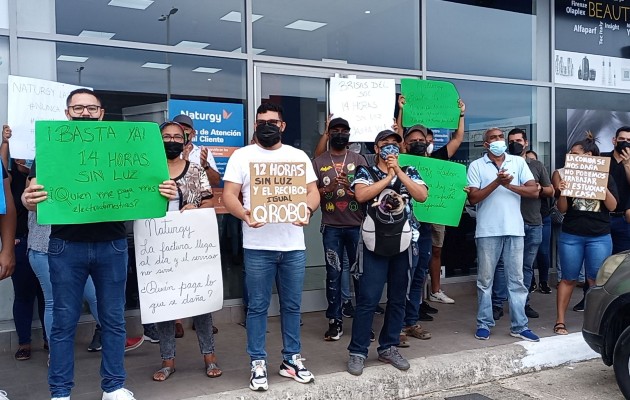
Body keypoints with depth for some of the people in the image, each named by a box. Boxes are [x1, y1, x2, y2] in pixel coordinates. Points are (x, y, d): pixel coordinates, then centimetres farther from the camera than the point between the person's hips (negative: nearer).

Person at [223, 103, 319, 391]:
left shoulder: (298, 156, 11)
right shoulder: (242, 156, 3)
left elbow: (313, 191, 7)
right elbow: (229, 194, -3)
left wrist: (307, 209, -16)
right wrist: (243, 214, -24)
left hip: (294, 245, 3)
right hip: (257, 246, -2)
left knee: (292, 305, 11)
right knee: (257, 307, 4)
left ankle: (291, 359, 25)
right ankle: (258, 363, 15)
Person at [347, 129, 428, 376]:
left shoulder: (409, 172, 11)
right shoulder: (366, 172, 4)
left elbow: (422, 196, -6)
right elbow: (361, 195, -16)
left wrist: (399, 172, -10)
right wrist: (388, 176, -11)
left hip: (404, 243, 3)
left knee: (398, 299, 9)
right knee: (367, 299, -5)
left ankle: (388, 348, 22)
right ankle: (357, 352, 4)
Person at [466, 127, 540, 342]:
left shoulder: (518, 162, 8)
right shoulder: (476, 166, 2)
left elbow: (534, 191, 1)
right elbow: (473, 198, -7)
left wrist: (509, 185, -12)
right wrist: (497, 182, -16)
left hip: (514, 229, 2)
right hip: (487, 231, -2)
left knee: (516, 279, 6)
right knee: (485, 280, 6)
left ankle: (519, 326, 13)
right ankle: (484, 323, 16)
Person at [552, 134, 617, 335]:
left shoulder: (606, 178, 4)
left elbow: (612, 206, -5)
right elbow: (562, 209, 3)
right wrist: (562, 192, -15)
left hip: (599, 237, -1)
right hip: (571, 237, 1)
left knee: (596, 280, 3)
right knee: (568, 279, 6)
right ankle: (560, 321, 11)